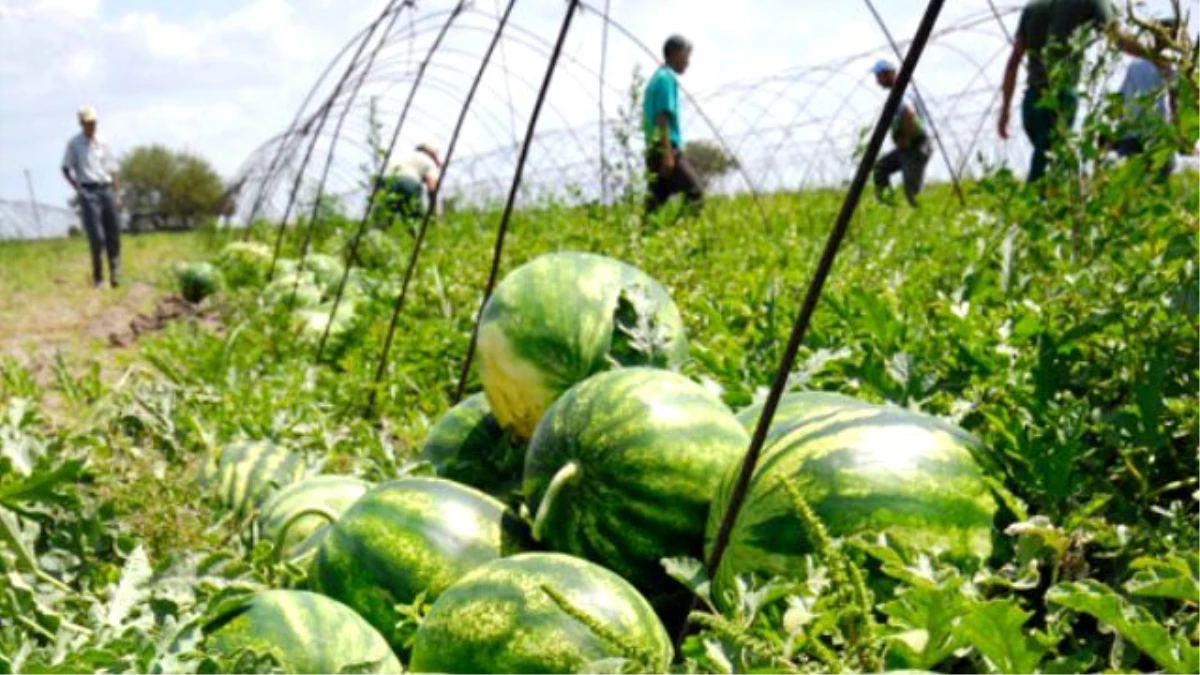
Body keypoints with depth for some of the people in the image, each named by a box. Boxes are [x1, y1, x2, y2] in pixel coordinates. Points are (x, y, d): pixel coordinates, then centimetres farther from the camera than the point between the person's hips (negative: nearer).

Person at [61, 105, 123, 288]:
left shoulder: (103, 144, 13)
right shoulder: (74, 144, 3)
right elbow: (66, 168, 6)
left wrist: (117, 194, 9)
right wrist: (77, 188, -5)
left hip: (106, 190, 4)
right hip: (88, 191, -4)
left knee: (113, 234, 2)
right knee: (96, 237, -9)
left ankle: (115, 273, 10)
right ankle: (97, 276, 0)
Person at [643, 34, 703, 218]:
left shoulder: (657, 77, 21)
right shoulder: (668, 78, -8)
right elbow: (663, 117, -17)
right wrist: (668, 154, -21)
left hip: (653, 149, 10)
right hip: (666, 148, -10)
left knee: (656, 199, 7)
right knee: (695, 193, -10)